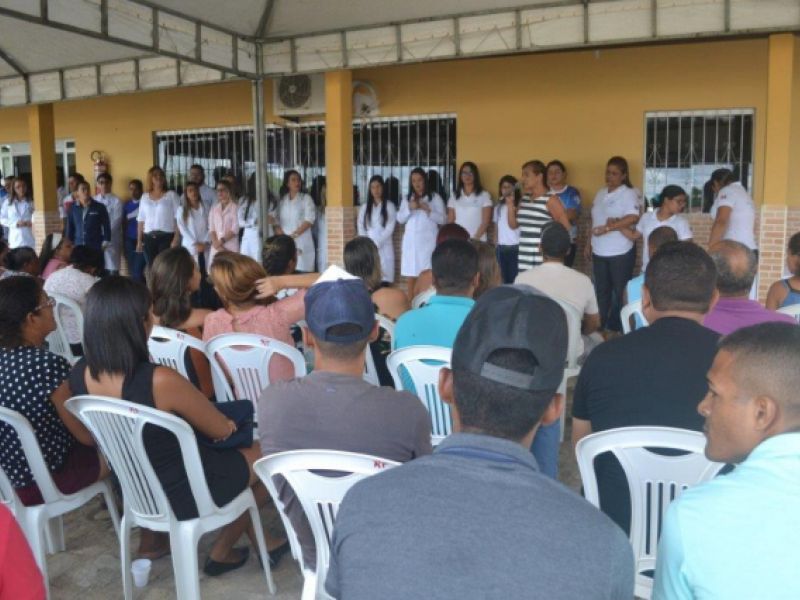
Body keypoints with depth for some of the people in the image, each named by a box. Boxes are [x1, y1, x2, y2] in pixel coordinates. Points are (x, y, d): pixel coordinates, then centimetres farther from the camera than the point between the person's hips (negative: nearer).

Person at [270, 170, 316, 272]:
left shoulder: (306, 198, 3)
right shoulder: (282, 200, 14)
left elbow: (309, 220, -6)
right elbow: (273, 216, 16)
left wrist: (294, 234, -11)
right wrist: (277, 228, -2)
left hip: (301, 243, -3)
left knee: (302, 273, -10)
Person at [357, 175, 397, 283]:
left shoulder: (390, 206, 4)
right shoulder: (364, 207, 13)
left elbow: (390, 228, -4)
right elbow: (360, 228, 9)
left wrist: (377, 244, -10)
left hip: (384, 247, -2)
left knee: (384, 276, -9)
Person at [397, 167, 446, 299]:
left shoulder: (435, 197, 4)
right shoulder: (407, 199, 15)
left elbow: (442, 219, -2)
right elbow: (400, 219, 6)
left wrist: (427, 210, -14)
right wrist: (410, 208, -10)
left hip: (428, 240, -3)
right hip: (411, 240, 3)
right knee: (410, 276, 1)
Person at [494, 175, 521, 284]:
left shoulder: (519, 204, -7)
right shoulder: (499, 206, 14)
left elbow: (513, 225, -17)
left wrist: (510, 204, -19)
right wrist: (495, 245, 12)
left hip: (515, 247, -6)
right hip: (501, 247, 6)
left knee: (514, 280, -5)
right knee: (503, 280, 7)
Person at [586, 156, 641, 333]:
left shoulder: (628, 193, -10)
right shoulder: (601, 193, 12)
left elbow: (633, 218, -24)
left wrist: (607, 228, -25)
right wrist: (589, 243, 15)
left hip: (620, 252, -7)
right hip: (599, 251, 7)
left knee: (620, 292, 4)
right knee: (601, 290, 14)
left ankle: (617, 328, 14)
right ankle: (600, 325, 24)